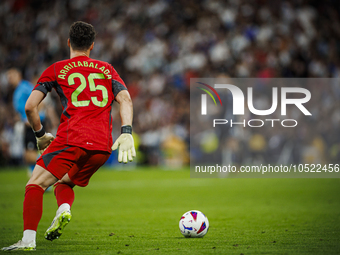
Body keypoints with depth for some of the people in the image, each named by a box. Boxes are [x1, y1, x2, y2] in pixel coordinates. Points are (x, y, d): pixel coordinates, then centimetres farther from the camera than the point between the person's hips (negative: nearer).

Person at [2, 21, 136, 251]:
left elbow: (30, 106, 7)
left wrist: (40, 134, 21)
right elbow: (126, 99, 7)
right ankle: (64, 209, -8)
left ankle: (28, 240, -16)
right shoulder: (107, 69, 23)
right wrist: (127, 133, -2)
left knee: (35, 185, 2)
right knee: (63, 183, 25)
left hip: (72, 138, -4)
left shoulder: (56, 70, 14)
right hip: (103, 146, 4)